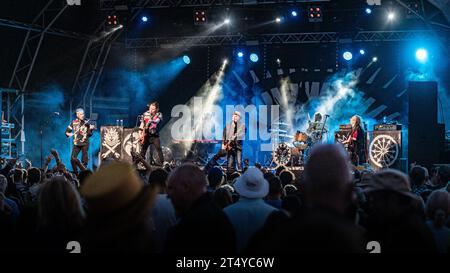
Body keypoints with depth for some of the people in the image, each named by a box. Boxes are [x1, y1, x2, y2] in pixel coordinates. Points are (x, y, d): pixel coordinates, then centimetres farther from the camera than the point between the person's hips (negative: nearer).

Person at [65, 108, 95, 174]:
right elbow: (67, 131, 13)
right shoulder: (74, 122, 5)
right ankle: (75, 172, 10)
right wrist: (69, 134, -8)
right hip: (76, 143, 2)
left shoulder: (86, 122, -1)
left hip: (85, 143, -2)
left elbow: (89, 134, -3)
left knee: (84, 160, -2)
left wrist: (91, 129, -21)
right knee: (73, 159, -5)